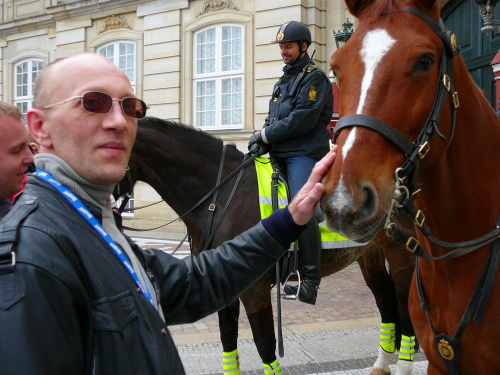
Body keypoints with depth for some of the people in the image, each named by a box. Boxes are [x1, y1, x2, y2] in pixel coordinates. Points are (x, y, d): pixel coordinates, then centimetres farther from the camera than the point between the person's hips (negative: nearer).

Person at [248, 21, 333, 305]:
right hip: (280, 154, 9)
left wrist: (265, 135, -11)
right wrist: (263, 141, -1)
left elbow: (303, 119, -16)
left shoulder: (314, 77, -4)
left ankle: (311, 279, -19)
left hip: (304, 154, -9)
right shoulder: (284, 81, 23)